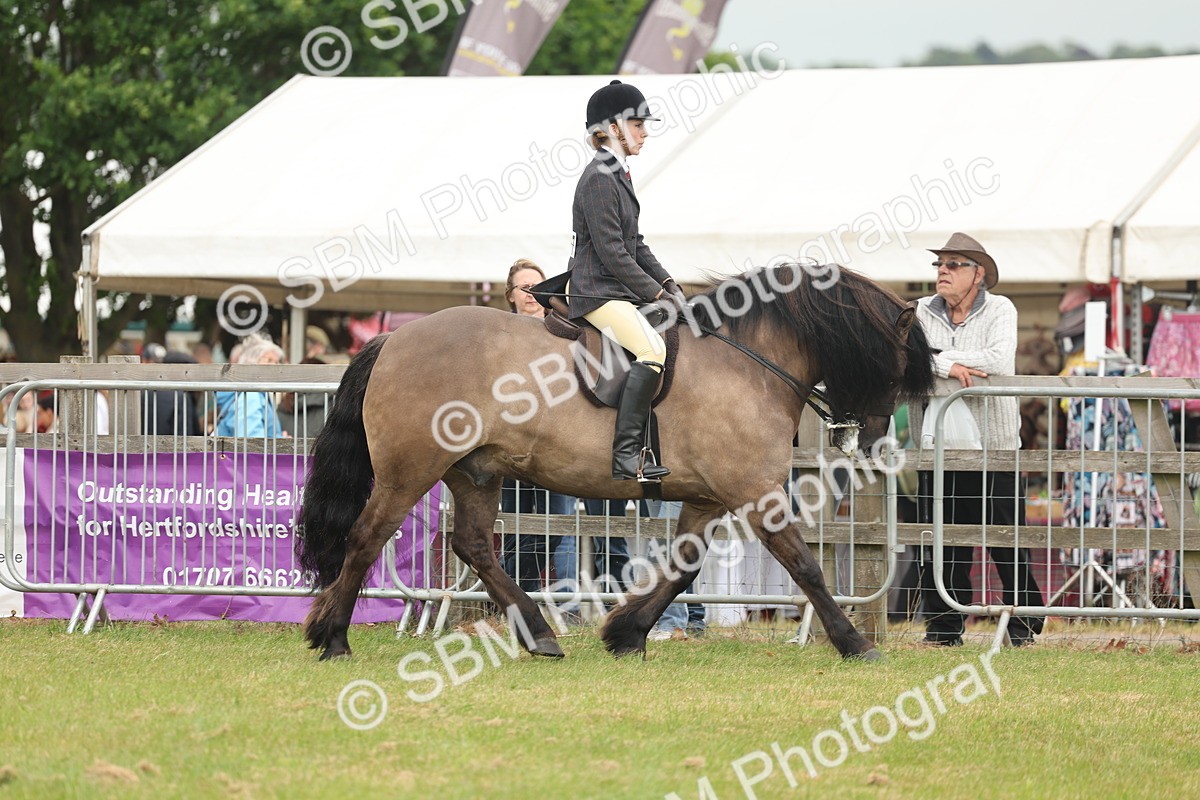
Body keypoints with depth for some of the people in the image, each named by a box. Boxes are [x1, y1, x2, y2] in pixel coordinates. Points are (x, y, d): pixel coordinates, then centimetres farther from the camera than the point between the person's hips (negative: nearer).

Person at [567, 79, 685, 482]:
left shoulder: (618, 175, 16)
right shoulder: (598, 180, -15)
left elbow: (634, 244, 21)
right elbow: (612, 252, -19)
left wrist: (666, 282, 9)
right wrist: (655, 293, -15)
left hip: (618, 291, 11)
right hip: (598, 293, -11)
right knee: (653, 351, -28)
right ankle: (626, 455, -30)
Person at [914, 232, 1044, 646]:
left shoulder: (1000, 310, 0)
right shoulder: (922, 312, 7)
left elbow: (1000, 362, -17)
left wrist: (938, 357, -14)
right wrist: (947, 367, -23)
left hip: (994, 445, -2)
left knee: (1008, 542, 1)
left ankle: (1024, 623, 13)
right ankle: (943, 625, 12)